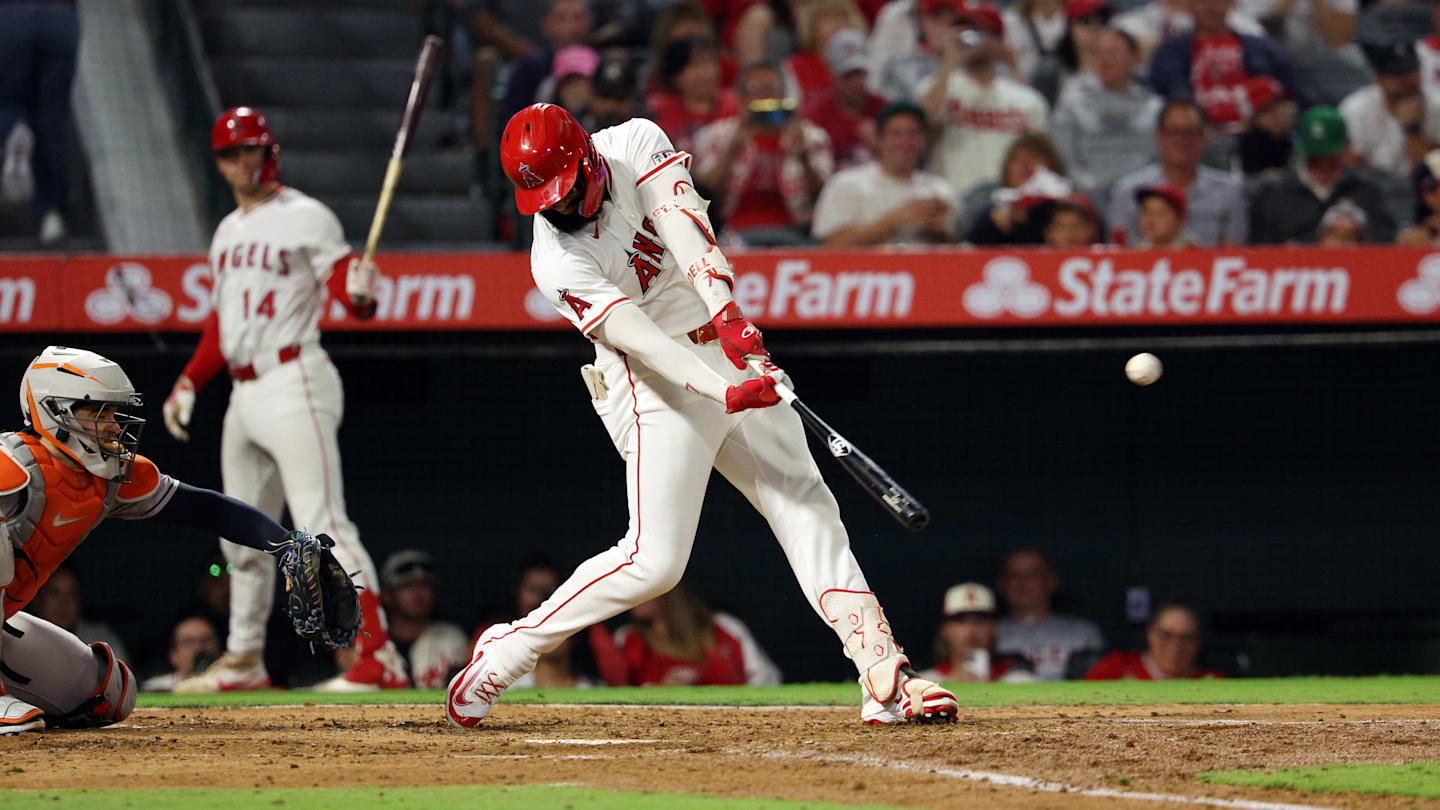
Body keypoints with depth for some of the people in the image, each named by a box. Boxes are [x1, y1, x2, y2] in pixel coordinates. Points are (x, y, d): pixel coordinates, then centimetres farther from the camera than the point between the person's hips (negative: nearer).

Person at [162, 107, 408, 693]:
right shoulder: (228, 231, 19)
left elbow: (345, 287, -15)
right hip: (244, 395, 9)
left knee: (322, 526, -18)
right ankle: (244, 660, 27)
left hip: (294, 385, -9)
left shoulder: (305, 218, -5)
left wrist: (360, 292, -37)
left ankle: (380, 660, -22)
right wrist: (188, 382, 19)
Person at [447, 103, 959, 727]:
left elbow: (683, 223, -22)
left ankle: (886, 681, -5)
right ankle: (505, 651, 3)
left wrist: (726, 310, -39)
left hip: (729, 346, 6)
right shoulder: (558, 264, -19)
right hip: (660, 388, -6)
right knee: (654, 562, -11)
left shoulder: (636, 143, -6)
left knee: (807, 508, -1)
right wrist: (725, 392, -43)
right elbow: (640, 339, -30)